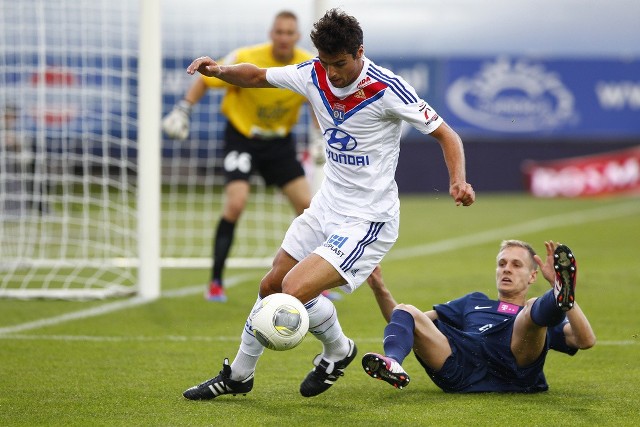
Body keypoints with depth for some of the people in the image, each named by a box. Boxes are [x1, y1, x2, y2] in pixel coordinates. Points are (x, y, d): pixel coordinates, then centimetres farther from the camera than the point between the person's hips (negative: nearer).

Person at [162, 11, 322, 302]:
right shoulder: (246, 60, -22)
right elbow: (205, 80, -9)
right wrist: (183, 111, -13)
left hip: (280, 141, 4)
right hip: (241, 136, -4)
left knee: (306, 204, -2)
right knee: (236, 202, -22)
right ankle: (215, 283, -11)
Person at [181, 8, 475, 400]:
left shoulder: (387, 88, -22)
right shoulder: (313, 75, -5)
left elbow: (446, 134, -16)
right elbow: (257, 76, 10)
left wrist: (458, 181, -34)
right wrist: (220, 70, -11)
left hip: (367, 221, -7)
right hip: (326, 207, 7)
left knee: (295, 290, -19)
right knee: (271, 286, 14)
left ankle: (338, 351, 10)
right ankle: (238, 375, 34)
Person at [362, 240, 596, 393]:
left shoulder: (537, 313, 32)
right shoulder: (474, 302, 42)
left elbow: (586, 341, 10)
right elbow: (406, 323, 40)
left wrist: (563, 289, 1)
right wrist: (379, 289, 24)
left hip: (515, 373, -3)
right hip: (461, 371, 3)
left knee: (534, 309, -24)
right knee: (405, 311, -11)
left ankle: (561, 297, -62)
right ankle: (392, 364, -43)